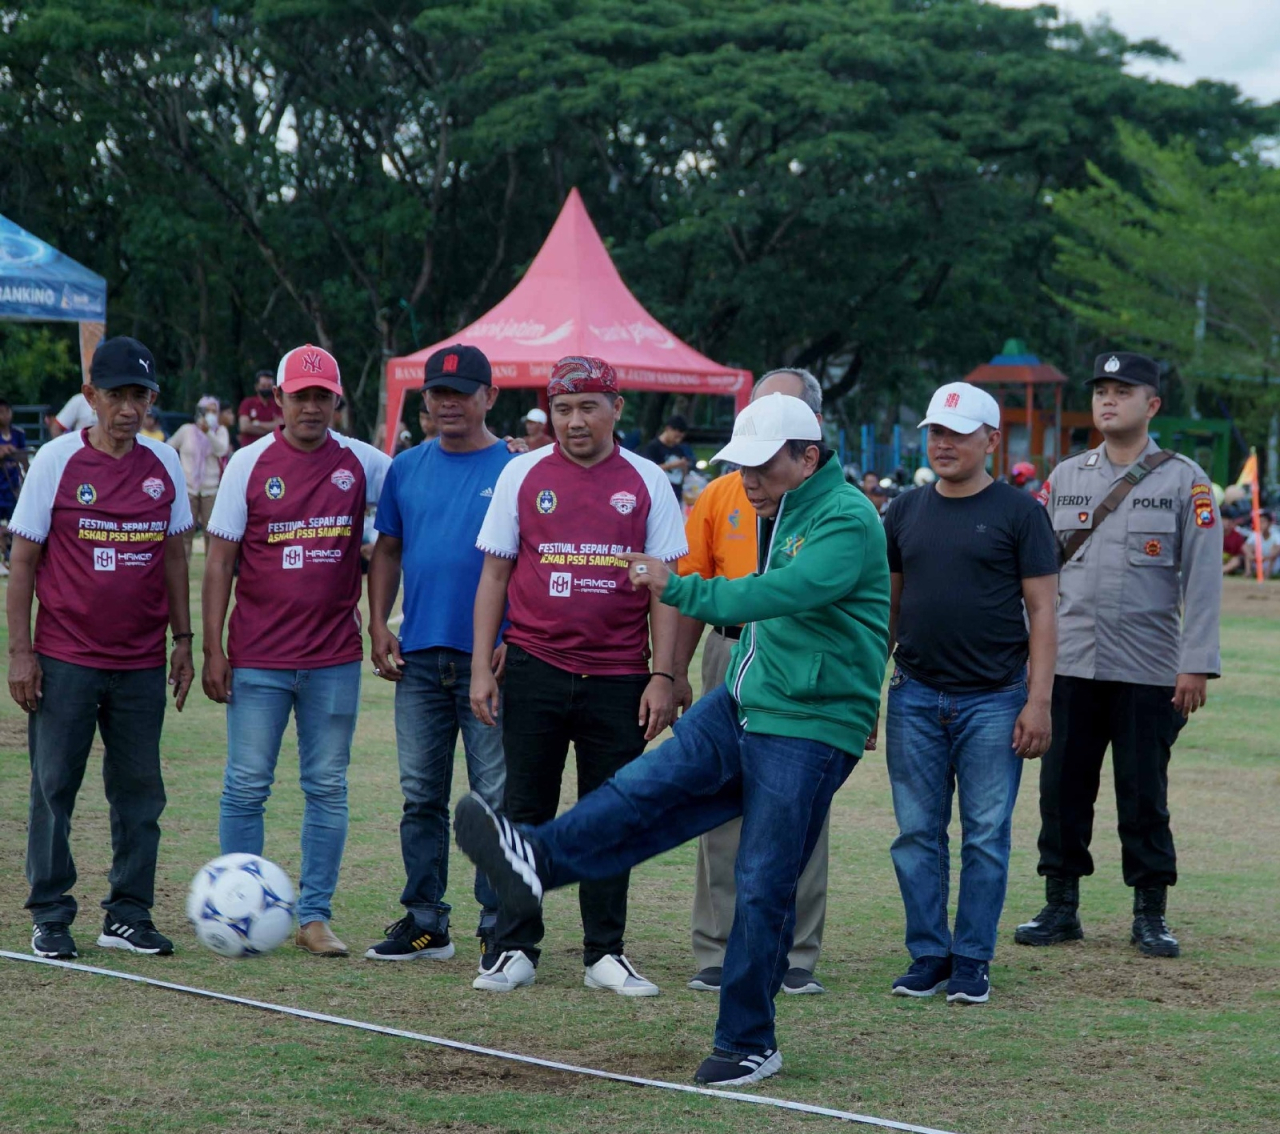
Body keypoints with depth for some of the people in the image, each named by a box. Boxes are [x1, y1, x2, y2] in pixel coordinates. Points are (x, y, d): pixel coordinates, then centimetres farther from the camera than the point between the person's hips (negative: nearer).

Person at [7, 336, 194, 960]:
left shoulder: (164, 464, 6)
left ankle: (128, 916, 14)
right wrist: (20, 651, -6)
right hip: (65, 661, -3)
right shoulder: (57, 460, -4)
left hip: (142, 663, 3)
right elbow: (22, 561, -2)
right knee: (54, 786, 1)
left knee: (139, 791, 6)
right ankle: (50, 917, 9)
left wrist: (182, 639, 13)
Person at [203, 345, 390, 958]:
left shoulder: (360, 462, 3)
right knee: (246, 786, 0)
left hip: (334, 659, 2)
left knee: (327, 790, 5)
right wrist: (212, 648, -6)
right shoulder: (249, 464, -1)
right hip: (258, 658, -2)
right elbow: (219, 560, 0)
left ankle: (315, 915, 12)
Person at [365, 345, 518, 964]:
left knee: (496, 798, -1)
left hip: (490, 658, -4)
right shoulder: (406, 468, 11)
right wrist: (378, 625, 6)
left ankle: (498, 927, 5)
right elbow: (387, 549, 17)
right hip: (418, 657, 4)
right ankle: (424, 922, 17)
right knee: (421, 796, 9)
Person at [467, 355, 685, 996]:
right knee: (526, 810, 4)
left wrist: (663, 676, -3)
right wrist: (482, 667, 1)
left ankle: (604, 955, 14)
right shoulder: (523, 475, 4)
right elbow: (494, 574, 7)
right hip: (534, 672, 0)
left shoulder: (645, 482, 4)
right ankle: (514, 950, 11)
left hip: (618, 678, 0)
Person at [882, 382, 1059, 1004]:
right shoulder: (905, 511, 11)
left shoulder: (1018, 511, -1)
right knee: (917, 833, 5)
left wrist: (1038, 701, -10)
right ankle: (928, 955, 14)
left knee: (986, 836, 1)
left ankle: (972, 961, 9)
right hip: (915, 698, 4)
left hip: (993, 701, -4)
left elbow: (1042, 611, -3)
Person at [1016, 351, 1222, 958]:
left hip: (1149, 673, -3)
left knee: (1144, 794, 2)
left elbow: (1202, 576, -4)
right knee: (1062, 788, 4)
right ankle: (1061, 908, 14)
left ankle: (1150, 915, 12)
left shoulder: (1184, 480, 0)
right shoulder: (1065, 477, 11)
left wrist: (1197, 664, -11)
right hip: (1070, 666, 3)